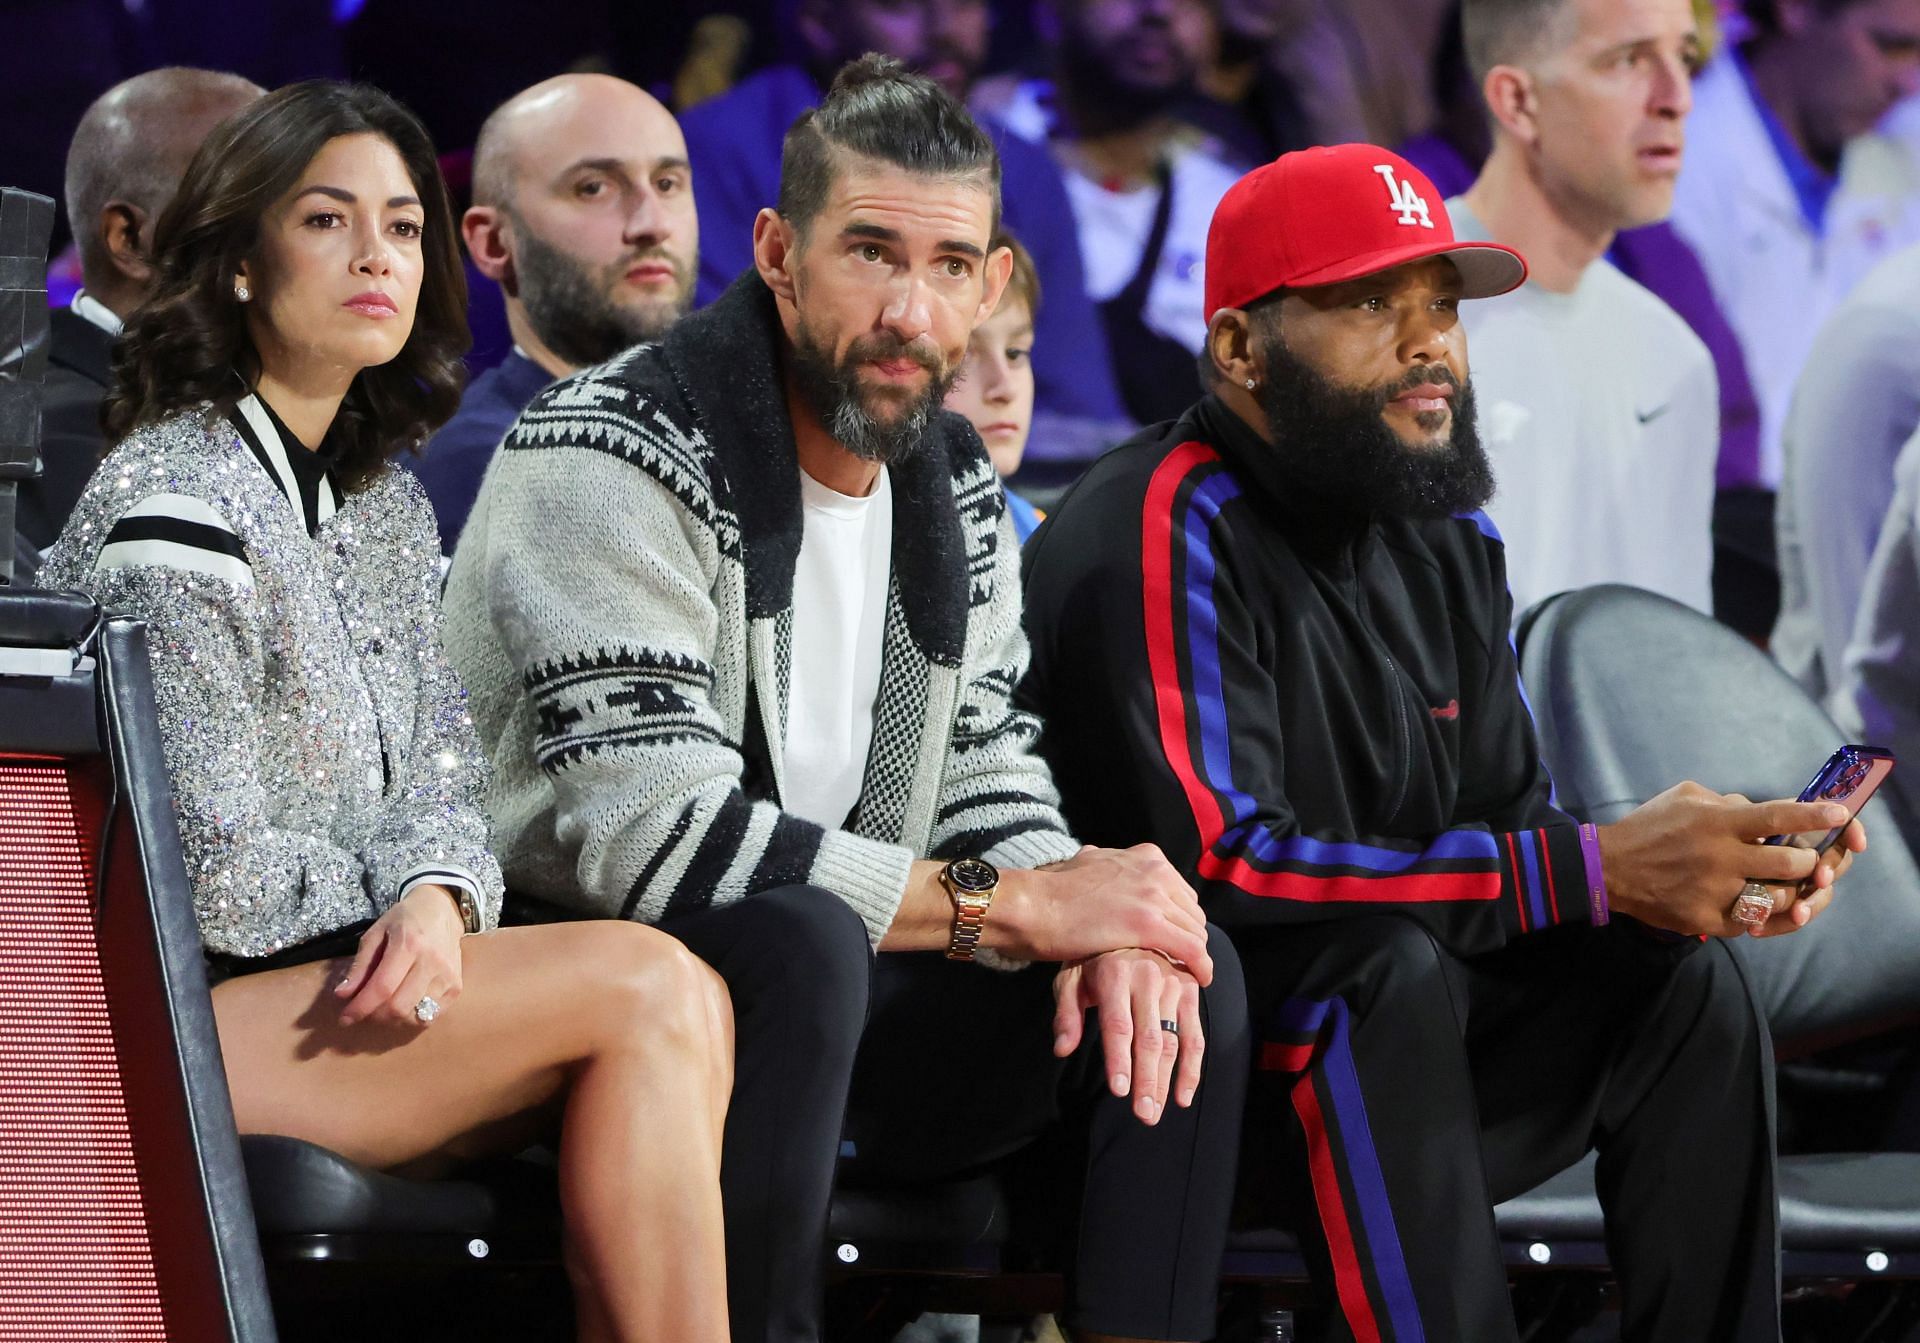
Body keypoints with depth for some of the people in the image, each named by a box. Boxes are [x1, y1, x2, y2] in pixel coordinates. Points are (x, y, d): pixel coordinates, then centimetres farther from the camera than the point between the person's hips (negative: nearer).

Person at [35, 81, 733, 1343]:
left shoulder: (386, 503, 16)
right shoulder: (177, 505, -12)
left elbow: (446, 777, 11)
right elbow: (213, 875, -17)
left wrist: (438, 895, -11)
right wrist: (393, 894, -3)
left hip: (359, 979, 8)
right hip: (159, 1015, -8)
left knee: (690, 1002, -18)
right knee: (649, 991, -22)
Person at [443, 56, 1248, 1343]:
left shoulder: (957, 485, 9)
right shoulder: (606, 462, -18)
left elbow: (987, 766, 14)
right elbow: (649, 835, -27)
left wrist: (1088, 917, -13)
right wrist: (1014, 904, -22)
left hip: (832, 992, 8)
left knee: (1182, 981, -3)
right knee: (796, 941, -37)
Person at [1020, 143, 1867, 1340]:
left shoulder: (1447, 540, 9)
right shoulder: (1167, 535, -17)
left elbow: (1513, 814, 11)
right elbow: (1217, 866, -27)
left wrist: (1691, 867, -13)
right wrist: (1592, 871, -27)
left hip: (1387, 1056, 8)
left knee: (1682, 976, -4)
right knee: (1386, 969, -32)